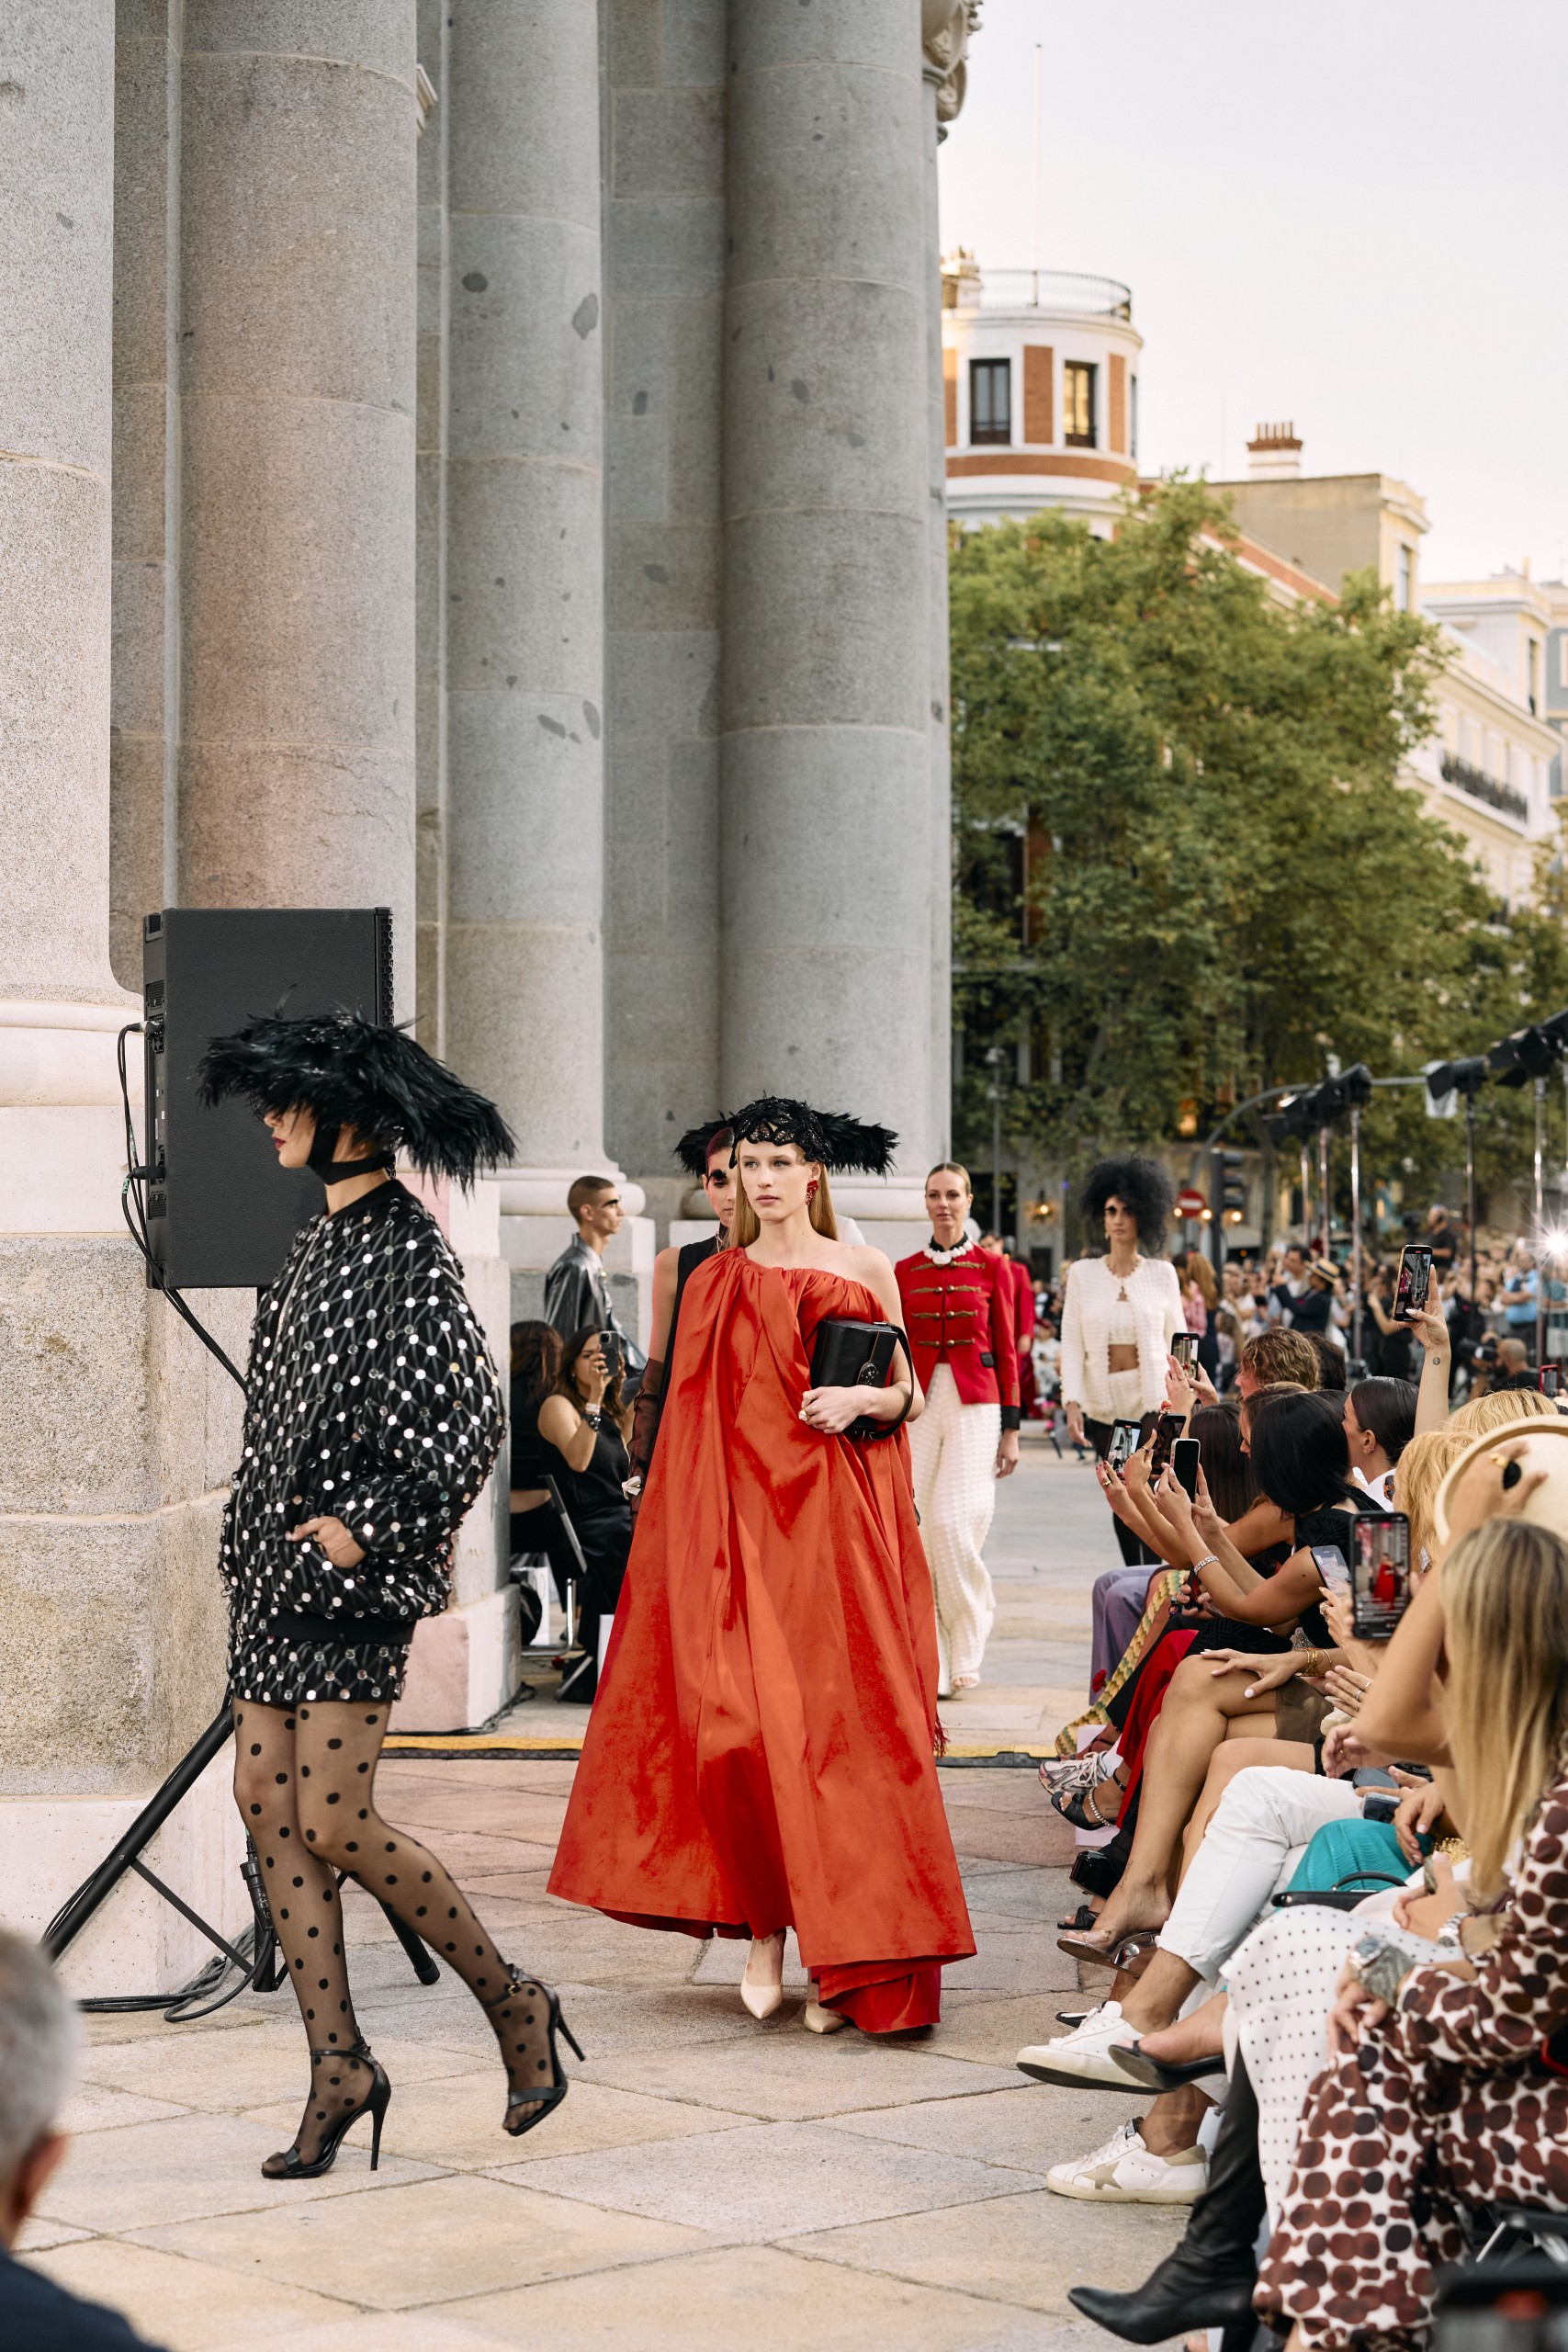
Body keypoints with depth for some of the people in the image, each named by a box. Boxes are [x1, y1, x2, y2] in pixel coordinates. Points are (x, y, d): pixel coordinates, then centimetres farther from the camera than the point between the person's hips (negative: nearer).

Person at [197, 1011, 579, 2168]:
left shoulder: (407, 1250, -12)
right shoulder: (319, 1241, 15)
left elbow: (472, 1423, -18)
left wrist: (367, 1528, -17)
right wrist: (255, 1540, 16)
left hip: (351, 1574, -9)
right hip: (275, 1567, 9)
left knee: (333, 1823, -9)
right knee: (269, 1805, 4)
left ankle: (514, 2005, 9)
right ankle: (341, 2066, 11)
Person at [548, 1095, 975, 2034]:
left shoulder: (865, 1271, 9)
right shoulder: (714, 1283, 11)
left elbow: (911, 1396, 11)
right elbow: (693, 1421, 11)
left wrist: (863, 1399, -10)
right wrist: (699, 1528, 2)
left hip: (838, 1521, 0)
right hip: (740, 1518, 1)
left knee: (845, 1727, -5)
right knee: (746, 1719, -11)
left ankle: (844, 1959, 2)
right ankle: (765, 1931, 1)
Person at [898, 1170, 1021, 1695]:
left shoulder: (993, 1266, 4)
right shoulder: (905, 1271, 9)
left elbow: (1006, 1350, 4)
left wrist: (1010, 1430, 1)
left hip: (975, 1406, -2)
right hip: (919, 1404, 2)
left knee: (954, 1523, -14)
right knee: (916, 1527, -4)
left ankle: (966, 1649, 3)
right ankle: (933, 1665, 3)